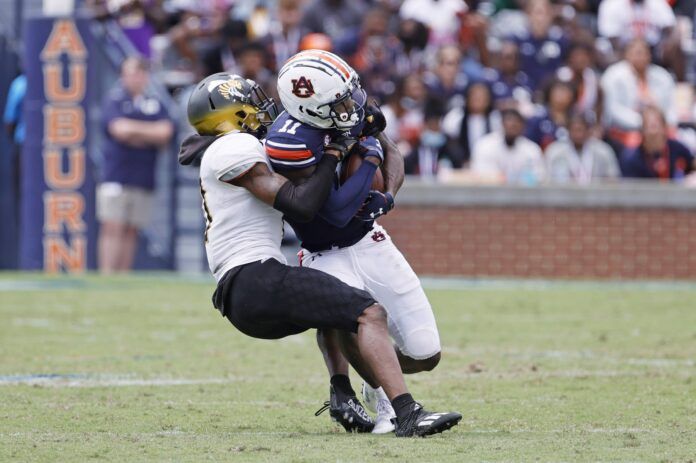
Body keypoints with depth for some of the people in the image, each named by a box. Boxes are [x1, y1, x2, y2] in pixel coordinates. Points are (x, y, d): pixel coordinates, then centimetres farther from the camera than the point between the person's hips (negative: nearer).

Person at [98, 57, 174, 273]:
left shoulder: (155, 104, 15)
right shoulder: (114, 100, 2)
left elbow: (165, 133, 2)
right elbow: (120, 130, -13)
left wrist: (135, 131, -8)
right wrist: (150, 131, -2)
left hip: (144, 180, 4)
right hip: (116, 176, -4)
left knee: (131, 230, 4)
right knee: (113, 228, -10)